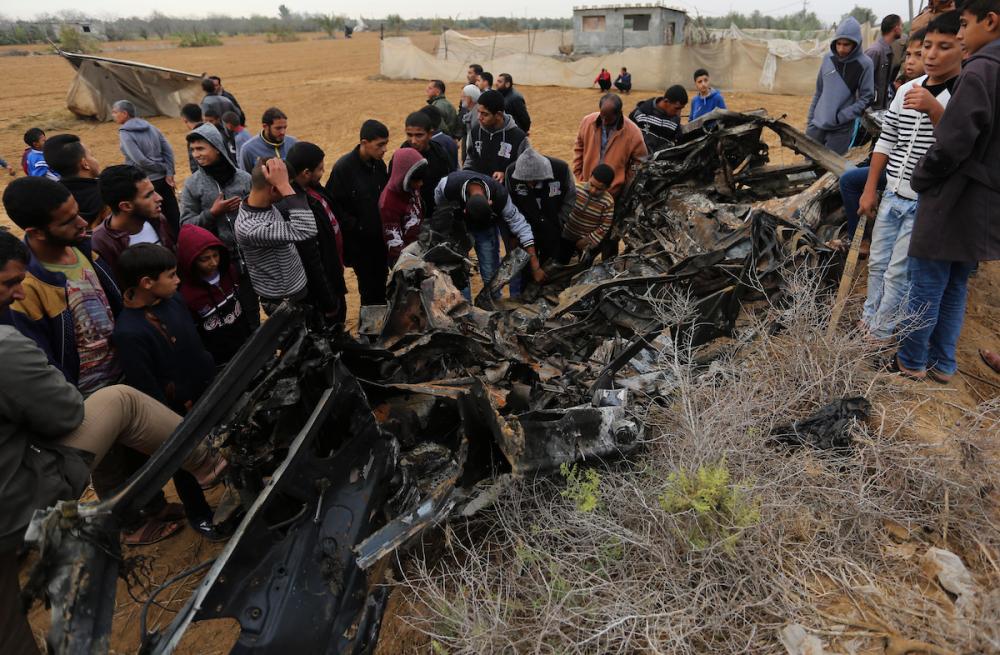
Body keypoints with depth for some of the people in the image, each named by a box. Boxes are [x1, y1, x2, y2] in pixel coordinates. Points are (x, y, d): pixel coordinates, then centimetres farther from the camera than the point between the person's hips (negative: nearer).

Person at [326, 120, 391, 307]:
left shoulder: (379, 164, 2)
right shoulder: (343, 167, -17)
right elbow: (333, 203, -16)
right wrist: (354, 226, -16)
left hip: (379, 237, 6)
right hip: (358, 240, -5)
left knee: (381, 282, 13)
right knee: (368, 285, 3)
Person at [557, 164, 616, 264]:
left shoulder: (608, 202, -20)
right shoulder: (576, 188, -17)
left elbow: (604, 227, -14)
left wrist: (588, 240, -14)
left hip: (588, 242, -1)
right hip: (567, 236, 1)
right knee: (561, 263, 16)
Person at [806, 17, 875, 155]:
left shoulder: (864, 63, -7)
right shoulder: (828, 58, 5)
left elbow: (866, 98, -7)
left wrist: (841, 117, -16)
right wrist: (810, 118, 12)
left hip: (841, 129, -4)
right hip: (817, 124, 4)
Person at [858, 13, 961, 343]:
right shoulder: (907, 89, 5)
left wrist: (934, 109, -30)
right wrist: (870, 189, 10)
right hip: (892, 196, 5)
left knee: (898, 273, -1)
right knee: (877, 263, 15)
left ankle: (881, 334, 12)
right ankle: (868, 318, 31)